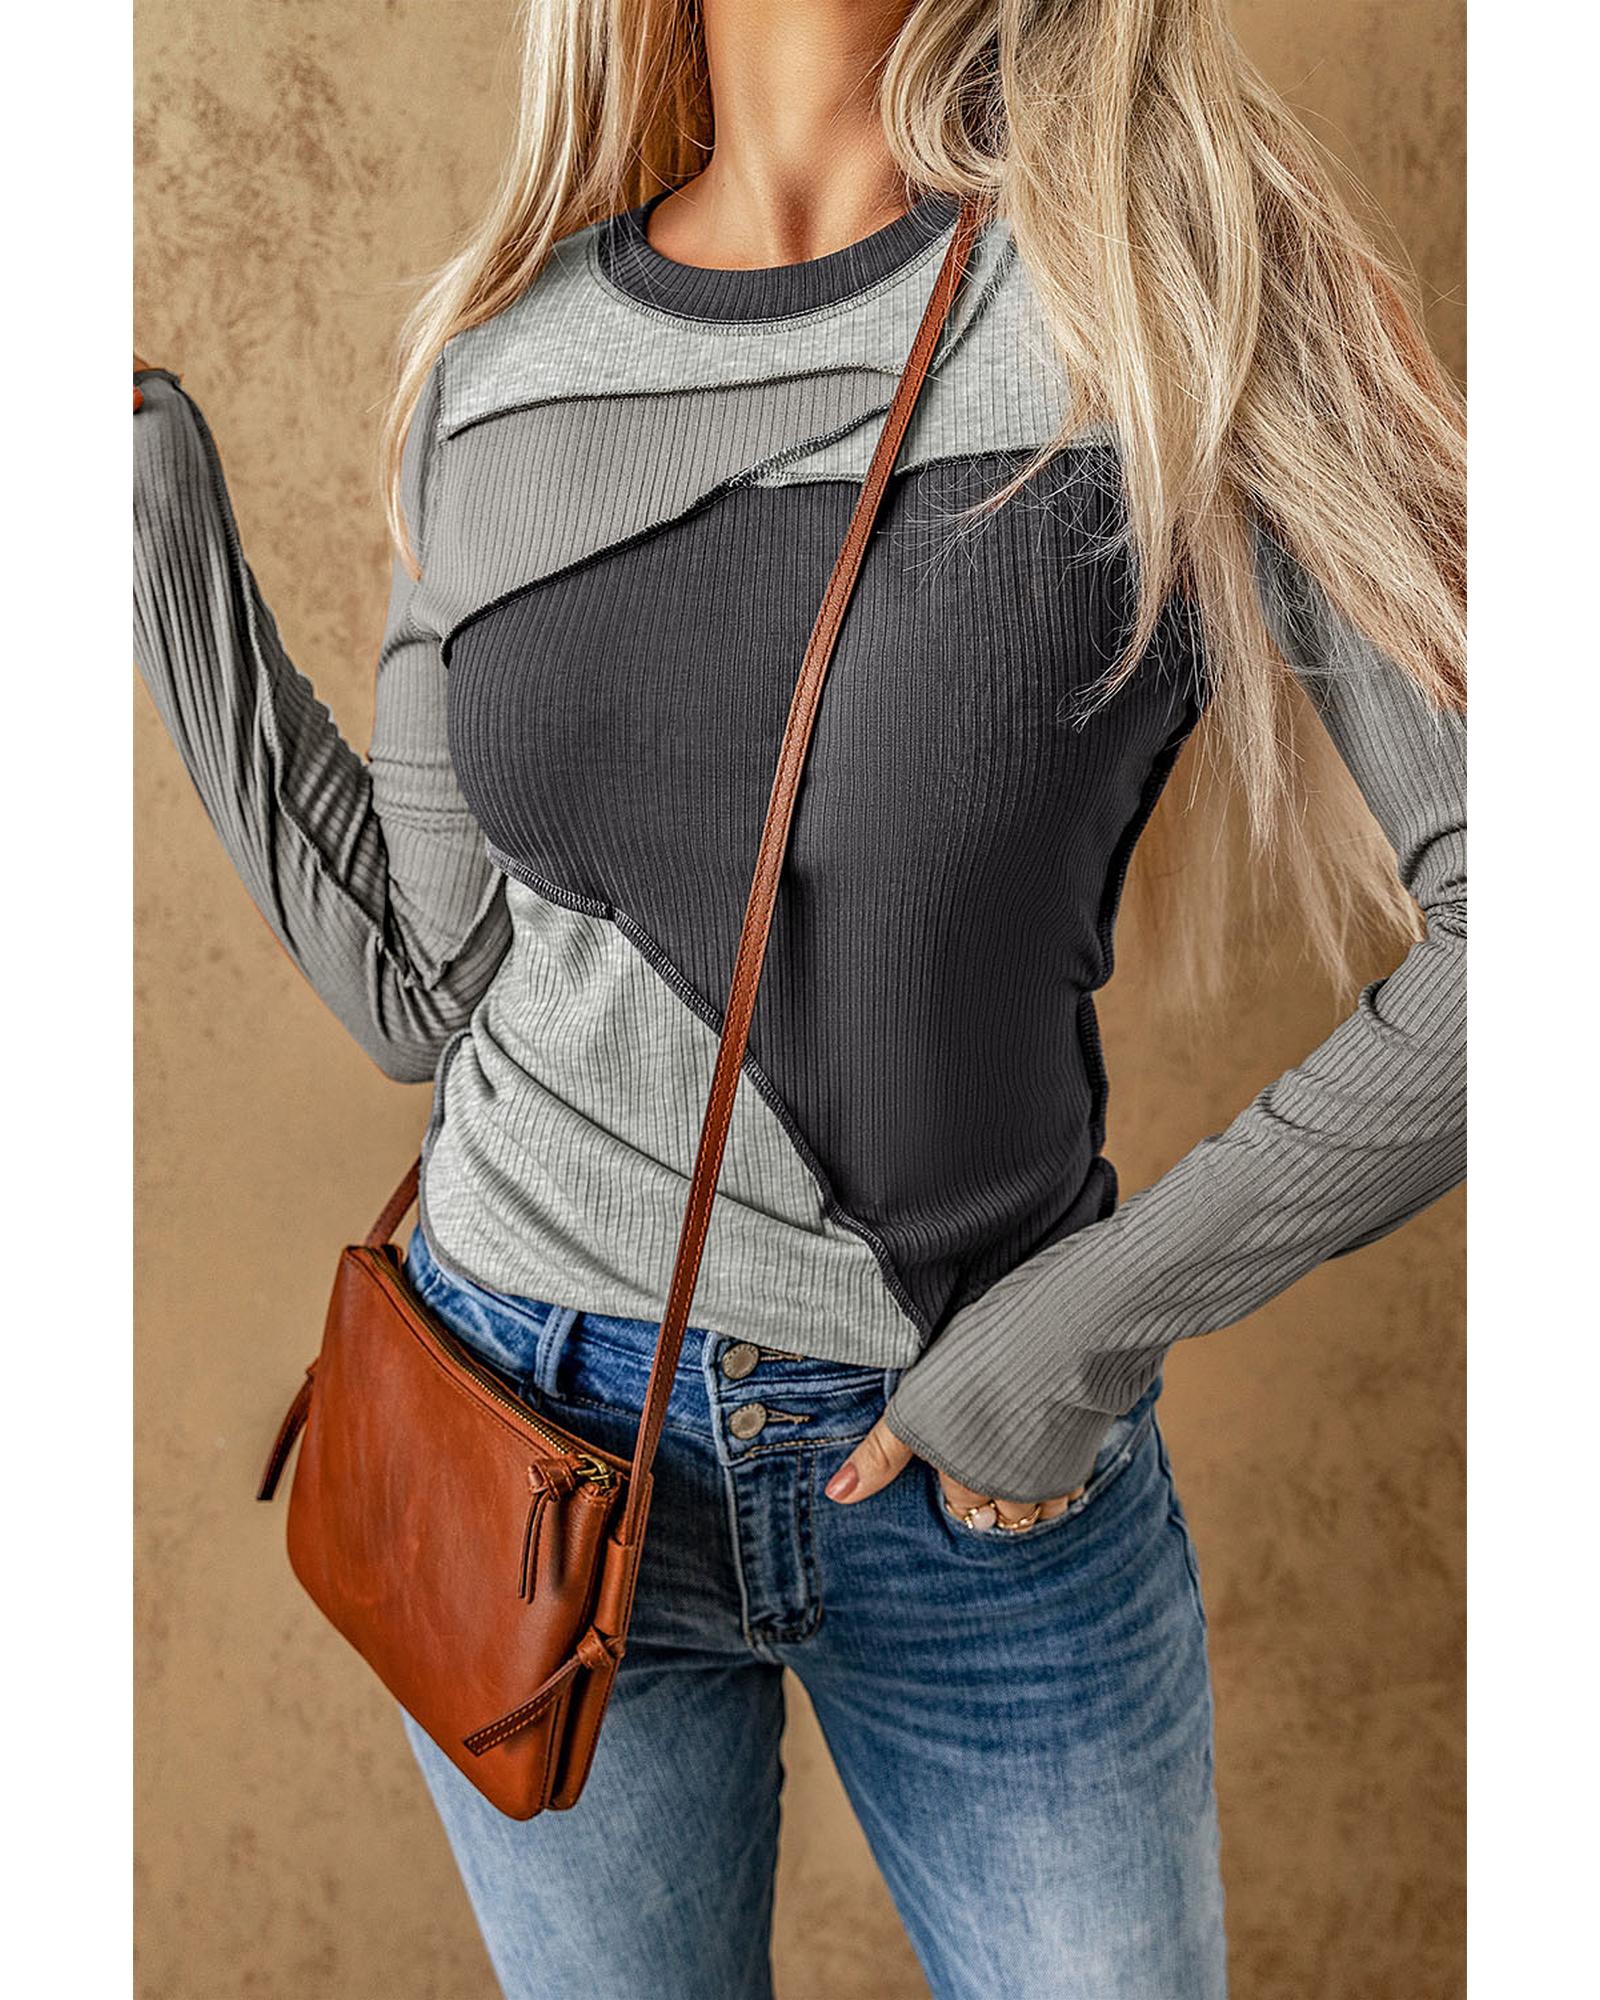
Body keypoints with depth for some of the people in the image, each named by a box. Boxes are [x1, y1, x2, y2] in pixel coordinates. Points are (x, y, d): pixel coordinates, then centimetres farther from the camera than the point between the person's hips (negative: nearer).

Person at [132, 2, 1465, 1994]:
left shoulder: (1175, 283, -12)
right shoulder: (496, 360, -1)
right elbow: (422, 987, 1)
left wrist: (1100, 1312, -16)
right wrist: (149, 495, 1)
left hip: (991, 1465, -2)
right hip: (534, 1429, 3)